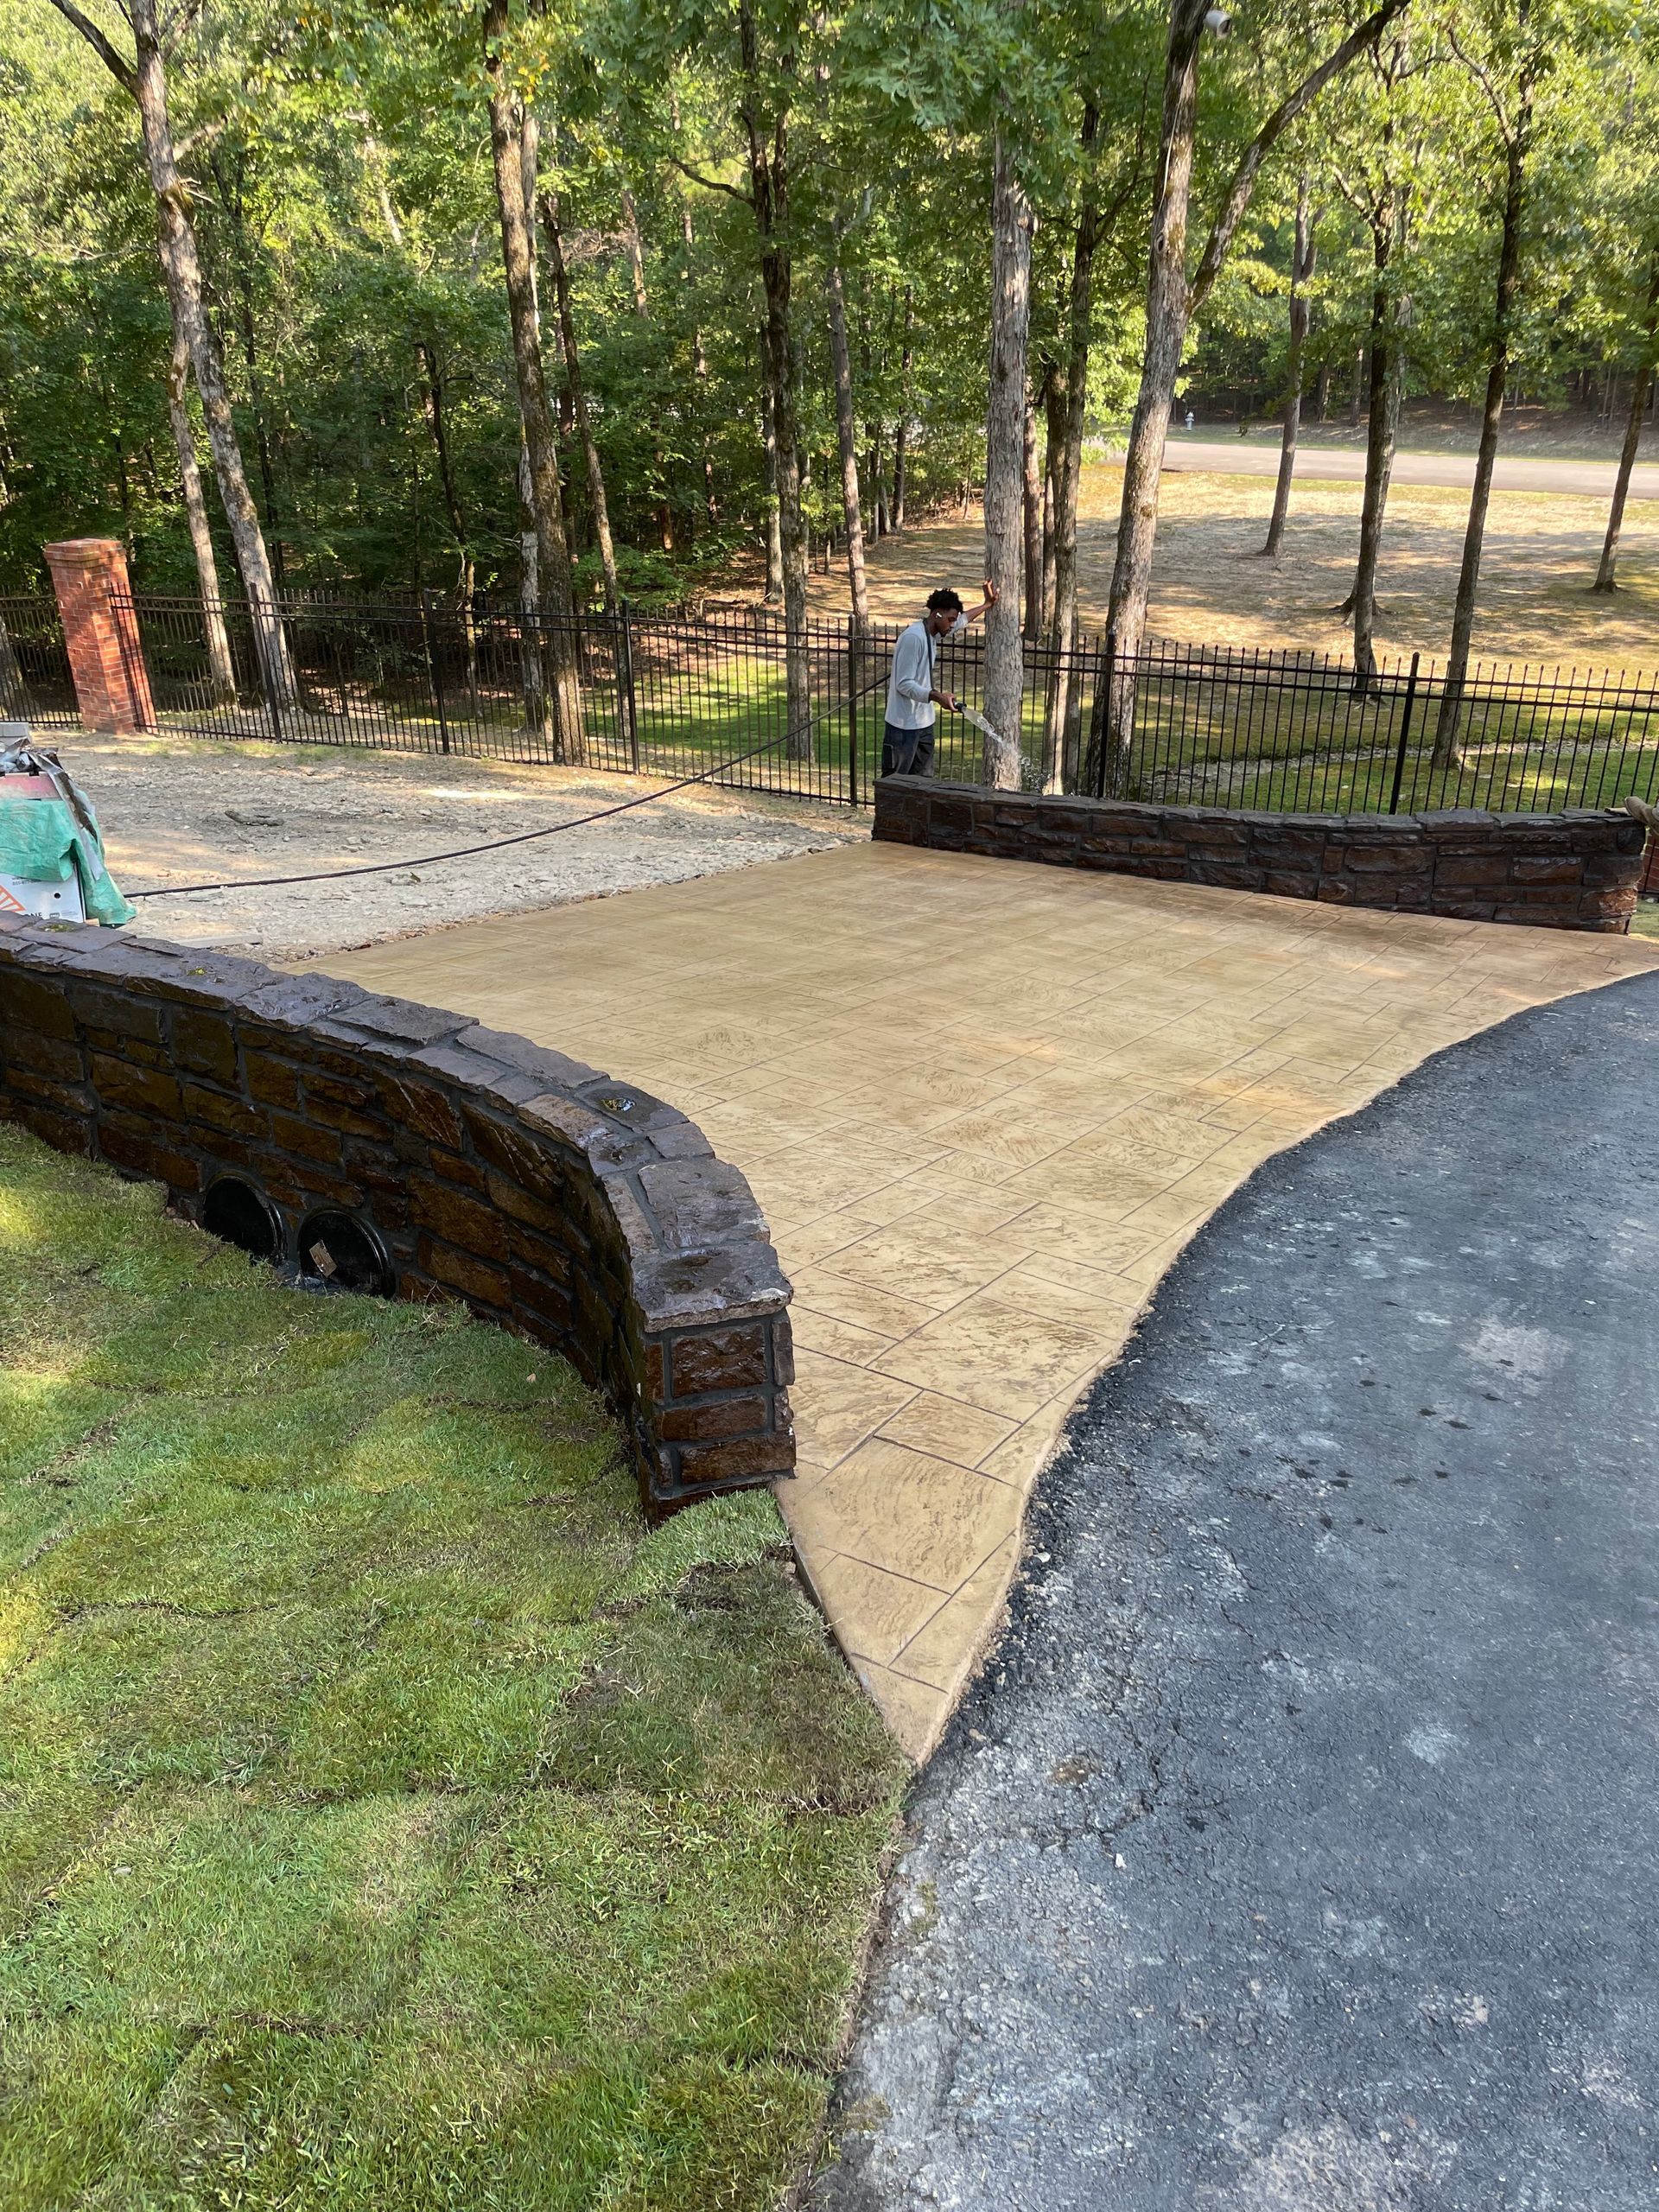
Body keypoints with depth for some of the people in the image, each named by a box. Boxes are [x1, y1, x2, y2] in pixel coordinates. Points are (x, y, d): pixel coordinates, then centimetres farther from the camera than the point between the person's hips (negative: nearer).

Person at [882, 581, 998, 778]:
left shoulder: (933, 633, 9)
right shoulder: (913, 637, -20)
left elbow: (962, 621, 31)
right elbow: (904, 684, -23)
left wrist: (987, 604, 36)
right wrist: (937, 697, -32)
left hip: (923, 723, 10)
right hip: (904, 726, -10)